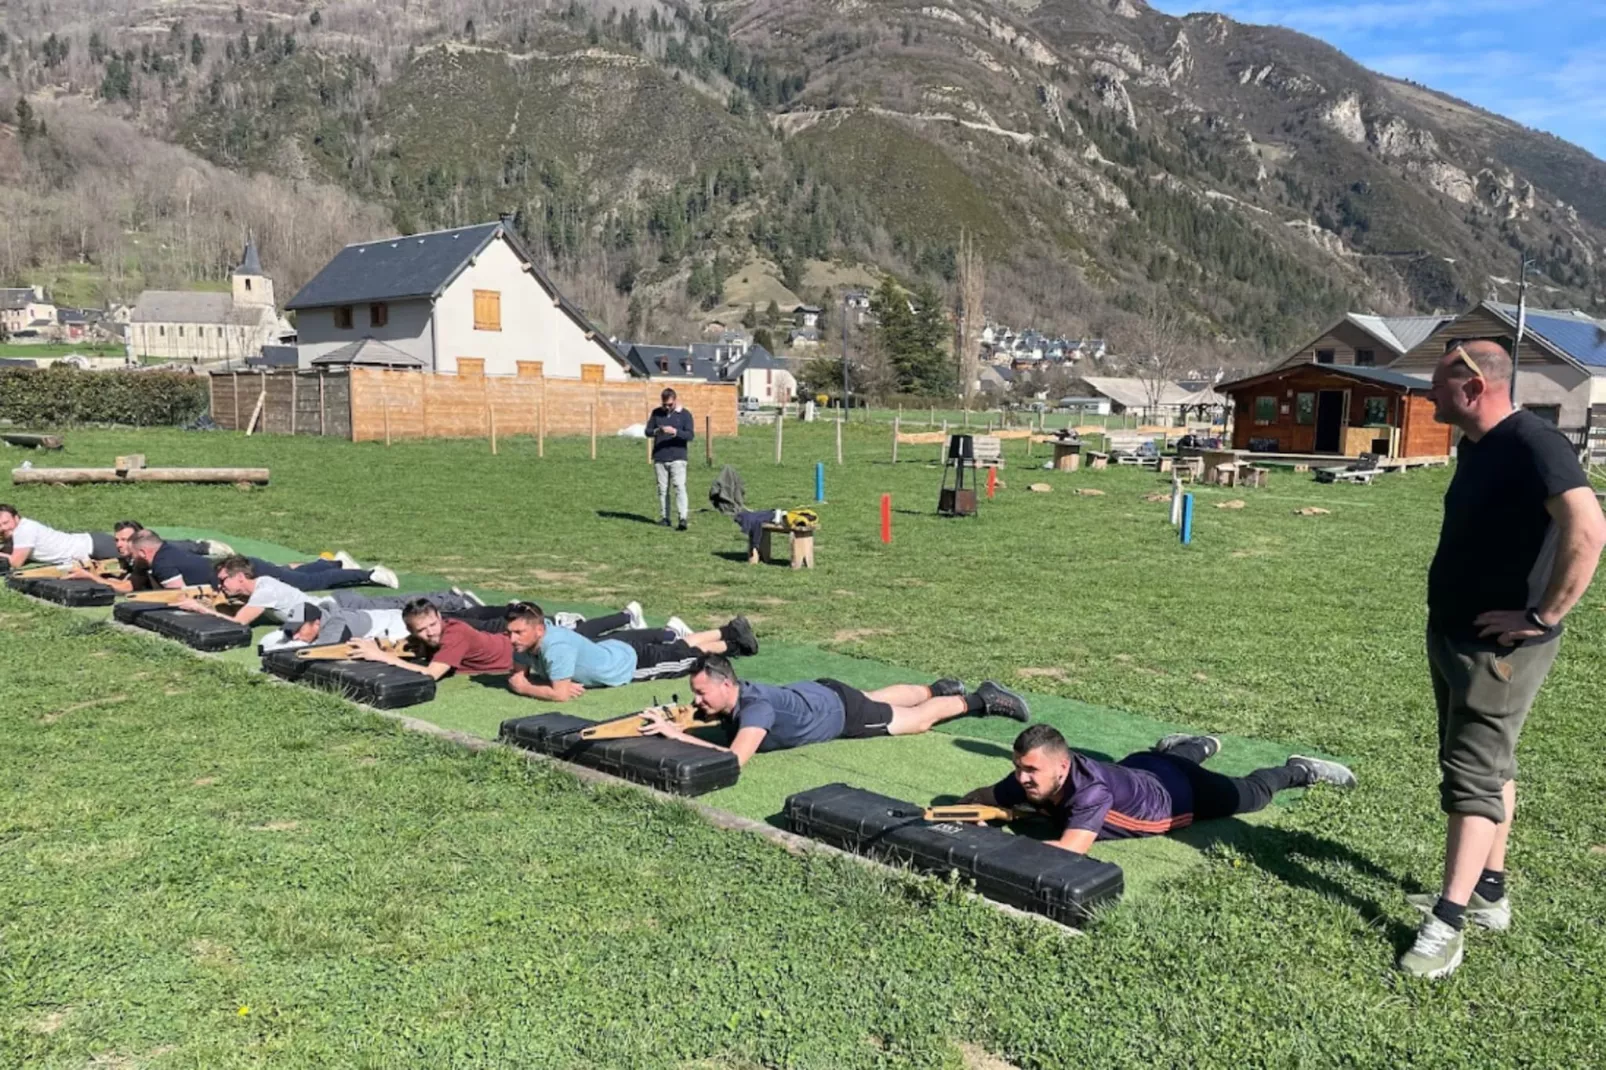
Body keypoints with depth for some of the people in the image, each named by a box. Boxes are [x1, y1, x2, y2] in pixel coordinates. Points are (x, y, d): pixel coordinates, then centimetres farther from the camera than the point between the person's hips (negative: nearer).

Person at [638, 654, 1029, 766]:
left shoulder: (755, 708, -43)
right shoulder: (726, 695, -20)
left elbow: (734, 759, -55)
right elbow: (694, 715, 1)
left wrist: (678, 736, -53)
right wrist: (673, 721, -23)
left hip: (840, 710, -7)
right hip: (815, 693, 7)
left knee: (918, 720, 13)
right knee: (879, 697, 34)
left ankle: (982, 699, 31)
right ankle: (939, 688, 58)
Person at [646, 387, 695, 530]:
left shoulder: (685, 415, 1)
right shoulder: (656, 413, 10)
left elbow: (691, 435, -8)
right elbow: (647, 431, 9)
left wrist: (675, 432, -25)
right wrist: (656, 431, -14)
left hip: (677, 458, -3)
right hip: (659, 459, 4)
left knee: (680, 487, -13)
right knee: (662, 489, 7)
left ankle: (683, 518, -19)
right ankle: (664, 517, 15)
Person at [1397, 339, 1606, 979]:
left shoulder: (1532, 445, -20)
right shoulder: (1475, 446, 9)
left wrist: (1543, 617, -27)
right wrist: (1447, 616, 14)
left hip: (1499, 645, -10)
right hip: (1452, 634, 10)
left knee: (1474, 775, -8)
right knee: (1490, 765, 17)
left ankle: (1447, 925, -4)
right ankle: (1488, 894, 30)